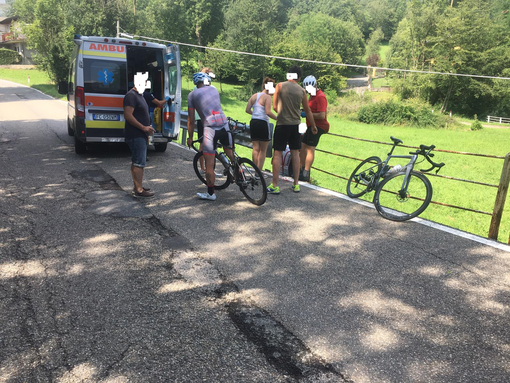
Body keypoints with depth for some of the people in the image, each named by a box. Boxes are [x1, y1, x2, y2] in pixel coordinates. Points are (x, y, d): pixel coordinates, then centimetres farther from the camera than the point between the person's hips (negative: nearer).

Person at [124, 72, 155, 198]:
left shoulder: (139, 95, 19)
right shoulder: (131, 95, -13)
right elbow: (128, 115, -22)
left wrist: (147, 127, 16)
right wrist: (143, 127, -21)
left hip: (140, 135, 10)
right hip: (135, 135, -10)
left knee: (136, 162, 14)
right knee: (139, 162, -9)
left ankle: (137, 187, 22)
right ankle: (139, 190, -6)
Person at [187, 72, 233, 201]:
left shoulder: (192, 95, 10)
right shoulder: (214, 89, 20)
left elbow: (191, 119, 10)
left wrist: (190, 137, 19)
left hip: (210, 128, -4)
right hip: (224, 125, 4)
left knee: (209, 165, 4)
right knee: (230, 154, 25)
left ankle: (210, 193, 12)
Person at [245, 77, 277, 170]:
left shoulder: (254, 96, 12)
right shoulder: (267, 97, -8)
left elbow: (247, 110, 9)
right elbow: (268, 112, -18)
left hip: (253, 122, 6)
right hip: (263, 123, -6)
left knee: (255, 148, 11)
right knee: (263, 150, 4)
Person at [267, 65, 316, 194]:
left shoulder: (280, 86, -5)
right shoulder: (302, 91, 4)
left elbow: (274, 107, -3)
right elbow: (307, 111, 12)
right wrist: (313, 126, 25)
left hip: (282, 124, -3)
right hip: (295, 125, 3)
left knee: (278, 153, 0)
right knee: (295, 153, 12)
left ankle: (274, 186, 0)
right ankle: (296, 184, 17)